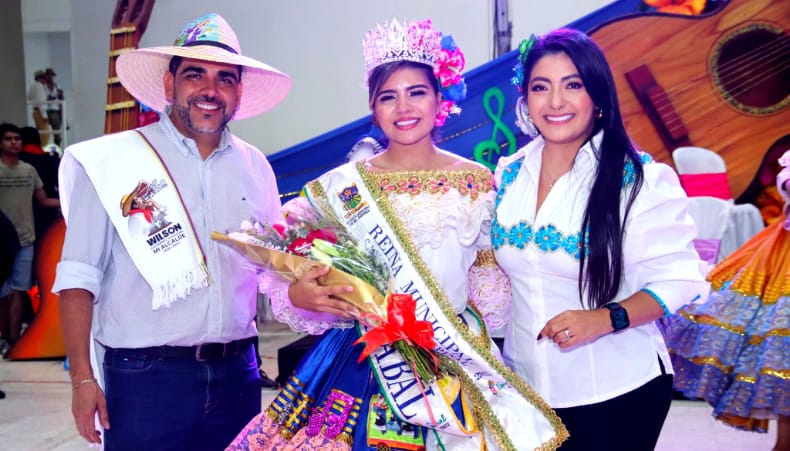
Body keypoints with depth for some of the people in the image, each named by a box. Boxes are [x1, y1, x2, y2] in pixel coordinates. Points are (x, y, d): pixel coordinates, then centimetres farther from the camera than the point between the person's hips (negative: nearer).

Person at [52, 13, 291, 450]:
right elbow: (79, 277, -5)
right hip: (144, 377, -3)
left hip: (236, 374, 4)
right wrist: (82, 378, -9)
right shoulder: (111, 161, -5)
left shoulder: (255, 166, 7)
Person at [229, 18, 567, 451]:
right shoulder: (342, 186, -1)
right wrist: (298, 296, -18)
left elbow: (493, 281, 6)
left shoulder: (479, 184, -1)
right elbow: (298, 272, 2)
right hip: (360, 361, 0)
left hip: (454, 366, 0)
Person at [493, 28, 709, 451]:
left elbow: (679, 278, -13)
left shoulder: (642, 179, -14)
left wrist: (607, 318, -26)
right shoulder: (508, 174, 0)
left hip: (618, 392, -4)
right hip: (525, 384, 5)